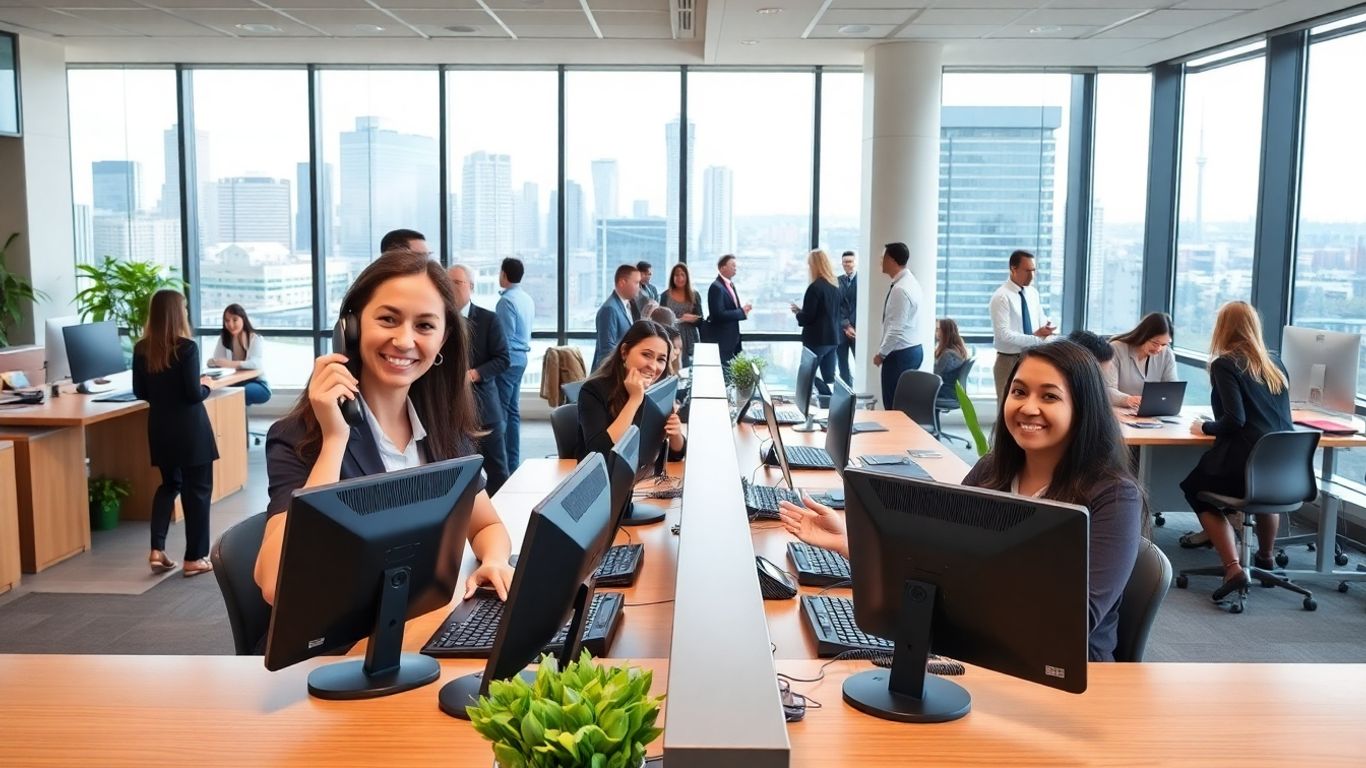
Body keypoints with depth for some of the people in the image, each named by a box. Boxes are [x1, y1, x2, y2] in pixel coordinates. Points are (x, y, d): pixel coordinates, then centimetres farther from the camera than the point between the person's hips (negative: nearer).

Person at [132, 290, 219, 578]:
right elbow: (194, 394, -17)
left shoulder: (141, 349, 0)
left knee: (169, 484, 21)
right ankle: (195, 558, 10)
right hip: (189, 428, -5)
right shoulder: (187, 347, -16)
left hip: (160, 428, 6)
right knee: (197, 489, 6)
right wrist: (206, 387, 3)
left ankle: (157, 550, 11)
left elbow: (140, 393, 7)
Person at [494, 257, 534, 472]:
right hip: (521, 357, 9)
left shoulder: (506, 301, -15)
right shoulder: (527, 299, 10)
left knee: (501, 411, -5)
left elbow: (504, 337, -17)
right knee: (513, 410, 12)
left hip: (508, 359, -9)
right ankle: (513, 461, 16)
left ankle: (502, 463, -5)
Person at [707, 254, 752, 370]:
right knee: (726, 372, -8)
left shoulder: (730, 285, 15)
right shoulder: (716, 287, -15)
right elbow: (719, 315, -22)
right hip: (723, 339, -10)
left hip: (732, 338, 10)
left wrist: (743, 310, 1)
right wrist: (742, 312, -17)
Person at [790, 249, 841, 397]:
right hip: (832, 337, 8)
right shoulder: (835, 286, 9)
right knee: (829, 378, 9)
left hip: (817, 339, -8)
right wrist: (802, 311, 18)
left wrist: (798, 312, 3)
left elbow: (807, 317, -18)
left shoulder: (815, 287, -17)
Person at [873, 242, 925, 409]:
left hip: (900, 354, -10)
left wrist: (881, 353, -11)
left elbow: (896, 330, -23)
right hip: (912, 349, 10)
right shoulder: (910, 281, 11)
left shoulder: (900, 289, -21)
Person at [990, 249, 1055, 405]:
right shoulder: (1001, 297, -14)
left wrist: (1045, 329, -11)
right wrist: (1036, 337, -26)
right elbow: (1004, 334, -22)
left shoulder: (1033, 292, 7)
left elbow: (1042, 320, 13)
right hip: (1009, 361, -6)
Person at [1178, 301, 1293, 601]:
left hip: (1243, 466, -6)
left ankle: (1233, 568, 4)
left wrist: (1205, 427, 3)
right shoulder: (1275, 363, 12)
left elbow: (1234, 421, -15)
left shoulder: (1224, 364, -6)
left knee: (1196, 490, 22)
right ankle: (1265, 557, 51)